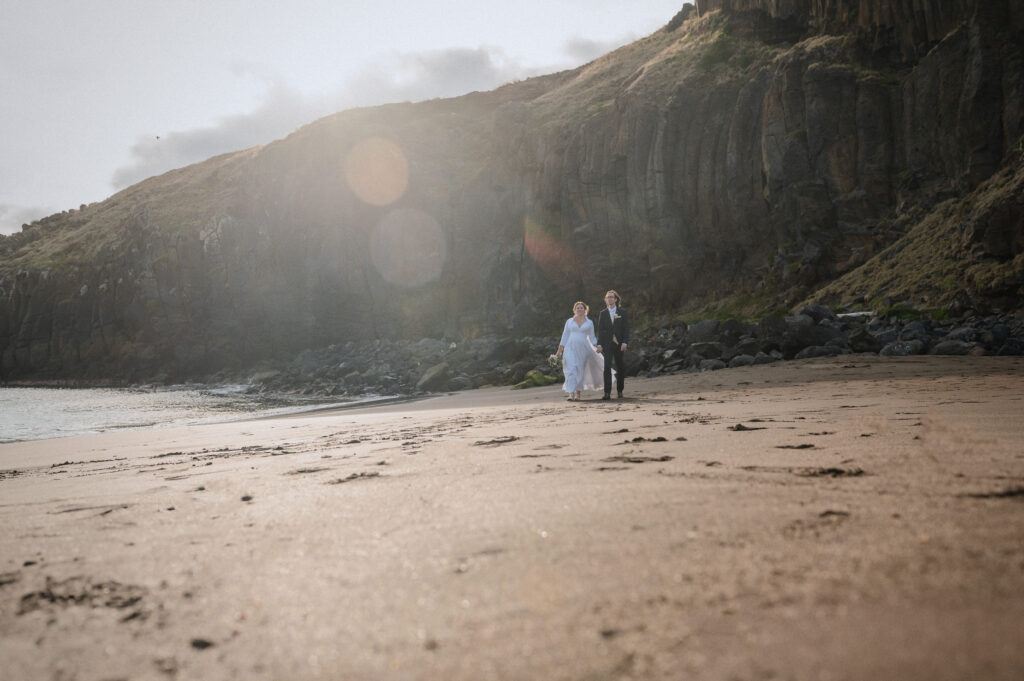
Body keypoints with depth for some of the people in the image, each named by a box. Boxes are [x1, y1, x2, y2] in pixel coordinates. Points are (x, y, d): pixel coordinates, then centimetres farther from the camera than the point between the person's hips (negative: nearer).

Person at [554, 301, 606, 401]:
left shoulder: (589, 322, 9)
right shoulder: (569, 321, 9)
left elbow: (592, 337, 11)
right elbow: (565, 336, 10)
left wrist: (597, 347, -4)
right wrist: (559, 350, 5)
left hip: (583, 349, 1)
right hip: (571, 348, -1)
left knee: (580, 371, 3)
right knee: (571, 370, -13)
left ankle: (578, 394, 16)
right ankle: (571, 394, -17)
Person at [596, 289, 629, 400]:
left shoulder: (622, 312, 5)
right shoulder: (603, 313, 7)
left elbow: (626, 328, 0)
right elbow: (600, 330, 5)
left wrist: (624, 343, -11)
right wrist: (599, 344, -5)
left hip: (619, 344, 1)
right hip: (607, 344, 0)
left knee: (620, 368, 7)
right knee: (607, 367, -13)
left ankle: (620, 391, 21)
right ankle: (607, 393, -18)